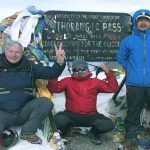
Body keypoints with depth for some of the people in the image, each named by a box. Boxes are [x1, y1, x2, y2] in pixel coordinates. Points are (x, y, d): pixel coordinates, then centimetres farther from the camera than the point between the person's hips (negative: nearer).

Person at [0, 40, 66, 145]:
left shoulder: (29, 67, 9)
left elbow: (51, 73, 4)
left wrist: (60, 61, -15)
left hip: (24, 112, 3)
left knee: (46, 103, -20)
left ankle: (27, 133, -9)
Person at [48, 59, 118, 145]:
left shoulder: (95, 82, 7)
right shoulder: (68, 81, 5)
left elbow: (113, 88, 1)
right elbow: (53, 88, -7)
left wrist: (108, 73, -10)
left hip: (91, 116, 1)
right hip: (71, 115, 0)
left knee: (109, 125, -22)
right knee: (58, 120, -31)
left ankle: (95, 132, 14)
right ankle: (65, 132, 8)